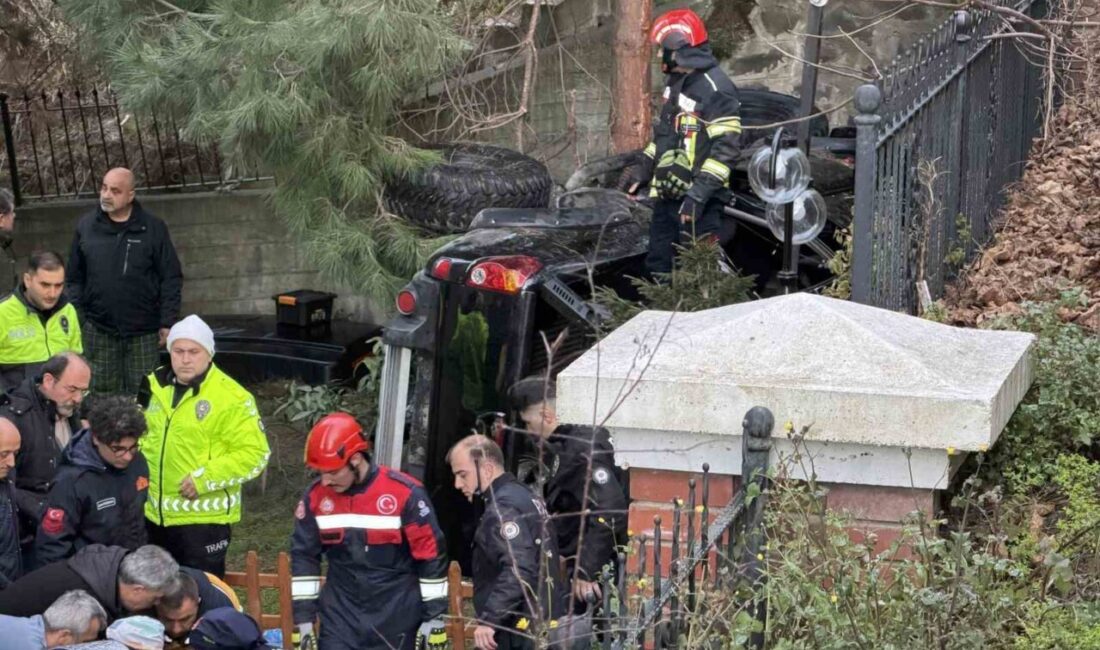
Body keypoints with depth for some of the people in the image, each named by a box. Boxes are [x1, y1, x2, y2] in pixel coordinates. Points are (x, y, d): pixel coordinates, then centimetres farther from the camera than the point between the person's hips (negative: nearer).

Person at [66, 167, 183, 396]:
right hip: (98, 332, 2)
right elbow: (75, 279, 9)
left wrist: (168, 323, -6)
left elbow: (171, 279, 0)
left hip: (143, 333, -2)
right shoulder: (86, 227, 5)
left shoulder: (153, 229, -1)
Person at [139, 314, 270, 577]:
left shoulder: (230, 397, -14)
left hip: (203, 517, -7)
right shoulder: (155, 385, 7)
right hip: (154, 513, 7)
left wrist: (205, 478, -23)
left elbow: (254, 453, -17)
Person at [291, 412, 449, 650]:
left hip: (396, 616, -3)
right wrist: (304, 616, 6)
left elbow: (431, 556, -10)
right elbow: (304, 556, 7)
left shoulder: (404, 493, -16)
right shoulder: (316, 496, -4)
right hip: (341, 615, 3)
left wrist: (435, 617, -8)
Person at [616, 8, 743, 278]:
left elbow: (726, 147, -22)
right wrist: (643, 168, 19)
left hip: (697, 199, -10)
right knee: (658, 265, 15)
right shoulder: (675, 81, 14)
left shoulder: (714, 87, -17)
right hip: (668, 194, 10)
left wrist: (699, 194, -27)